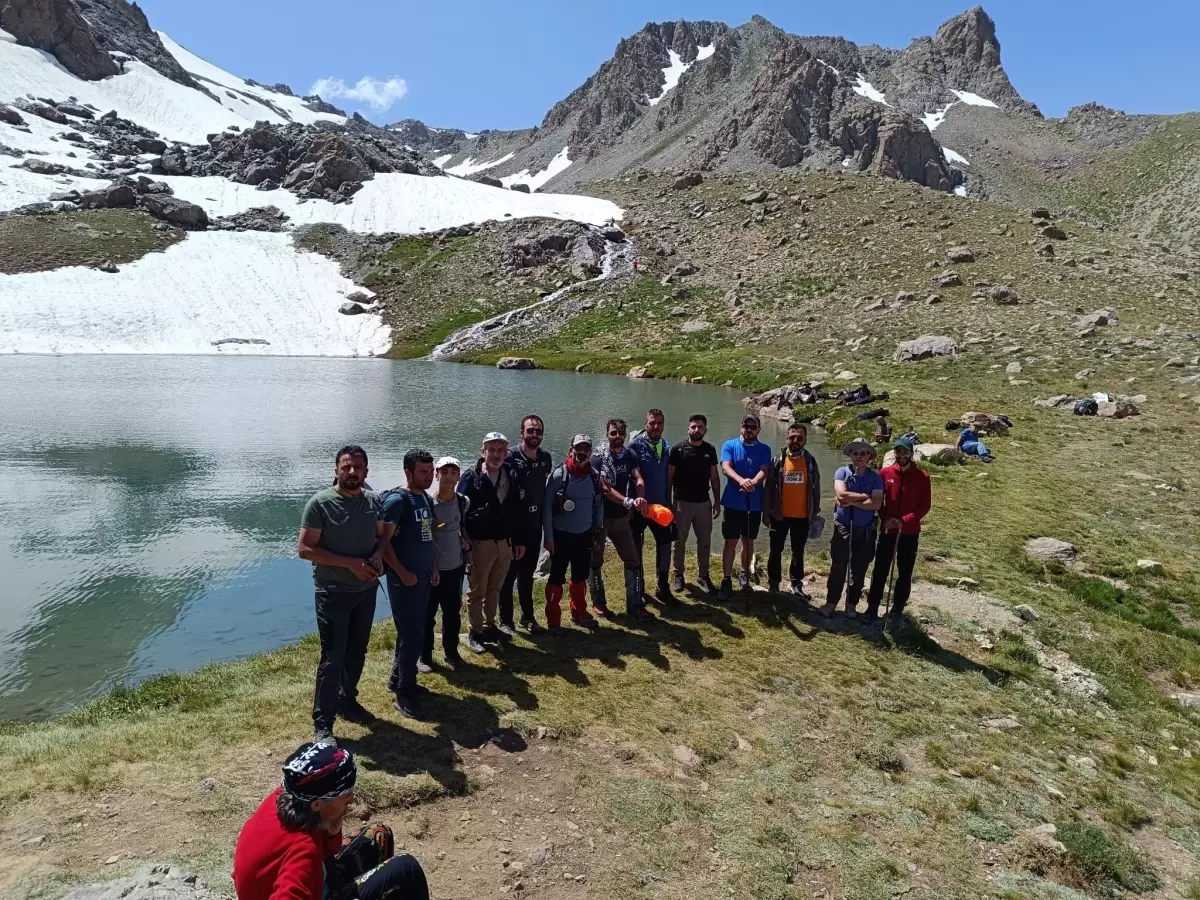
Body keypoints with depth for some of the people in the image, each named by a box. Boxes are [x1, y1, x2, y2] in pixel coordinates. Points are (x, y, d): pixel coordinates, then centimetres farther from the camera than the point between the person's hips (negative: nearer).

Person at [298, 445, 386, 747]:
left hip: (367, 590, 6)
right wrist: (350, 563, -22)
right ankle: (322, 725, 11)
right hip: (333, 593, -5)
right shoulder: (320, 503, -16)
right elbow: (305, 549, -17)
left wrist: (378, 556, -10)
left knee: (357, 653, 19)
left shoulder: (373, 501, 0)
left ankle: (347, 701, 39)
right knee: (332, 659, -1)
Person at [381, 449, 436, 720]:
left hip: (424, 575, 8)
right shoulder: (397, 499, -16)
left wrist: (432, 566, 12)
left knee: (413, 631, 16)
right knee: (412, 635, -3)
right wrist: (402, 573, -18)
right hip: (405, 577, -8)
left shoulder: (425, 498, 9)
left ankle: (397, 679, 31)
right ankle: (405, 694, 9)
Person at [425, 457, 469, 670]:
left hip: (455, 567, 4)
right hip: (432, 568, -4)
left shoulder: (463, 502, 0)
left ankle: (451, 651, 30)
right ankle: (425, 656, 20)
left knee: (453, 613, 14)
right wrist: (431, 566, -14)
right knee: (427, 614, 6)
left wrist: (466, 541, 3)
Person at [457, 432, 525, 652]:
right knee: (477, 591, 9)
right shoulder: (471, 478, -10)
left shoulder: (511, 478, 4)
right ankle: (475, 632, 22)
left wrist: (519, 541, 11)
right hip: (480, 544, -4)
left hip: (505, 543, 5)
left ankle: (490, 626, 32)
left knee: (494, 589, 17)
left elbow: (516, 511, 10)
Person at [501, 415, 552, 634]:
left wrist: (543, 517, 10)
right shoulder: (510, 457, -13)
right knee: (509, 573, 5)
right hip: (512, 526, -5)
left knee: (528, 573, 17)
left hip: (534, 526, 5)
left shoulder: (546, 458, 4)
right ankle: (505, 619, 18)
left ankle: (527, 616, 29)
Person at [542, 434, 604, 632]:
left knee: (581, 576, 17)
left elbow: (598, 504, 11)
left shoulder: (595, 476, -1)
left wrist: (599, 528, 10)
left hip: (584, 535, 4)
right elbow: (547, 507, -12)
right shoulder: (559, 474, -14)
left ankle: (579, 612, 34)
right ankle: (553, 619, 15)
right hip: (561, 535, -4)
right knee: (557, 577, 3)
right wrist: (548, 536, -12)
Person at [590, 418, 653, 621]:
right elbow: (604, 488, -21)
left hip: (622, 518, 4)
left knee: (633, 561, 4)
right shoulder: (597, 458, -12)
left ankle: (634, 605, 14)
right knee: (596, 562, 9)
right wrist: (628, 501, -31)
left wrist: (640, 498, -34)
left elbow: (638, 479, -13)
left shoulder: (630, 457, 2)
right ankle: (598, 603, 24)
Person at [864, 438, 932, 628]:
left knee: (905, 574, 6)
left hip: (910, 533, 0)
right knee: (880, 571, 3)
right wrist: (885, 518, -12)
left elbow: (925, 506, -3)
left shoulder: (922, 477, -2)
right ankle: (872, 608, 13)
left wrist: (905, 520, -16)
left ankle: (897, 612, 15)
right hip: (887, 531, 0)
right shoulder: (885, 473, 1)